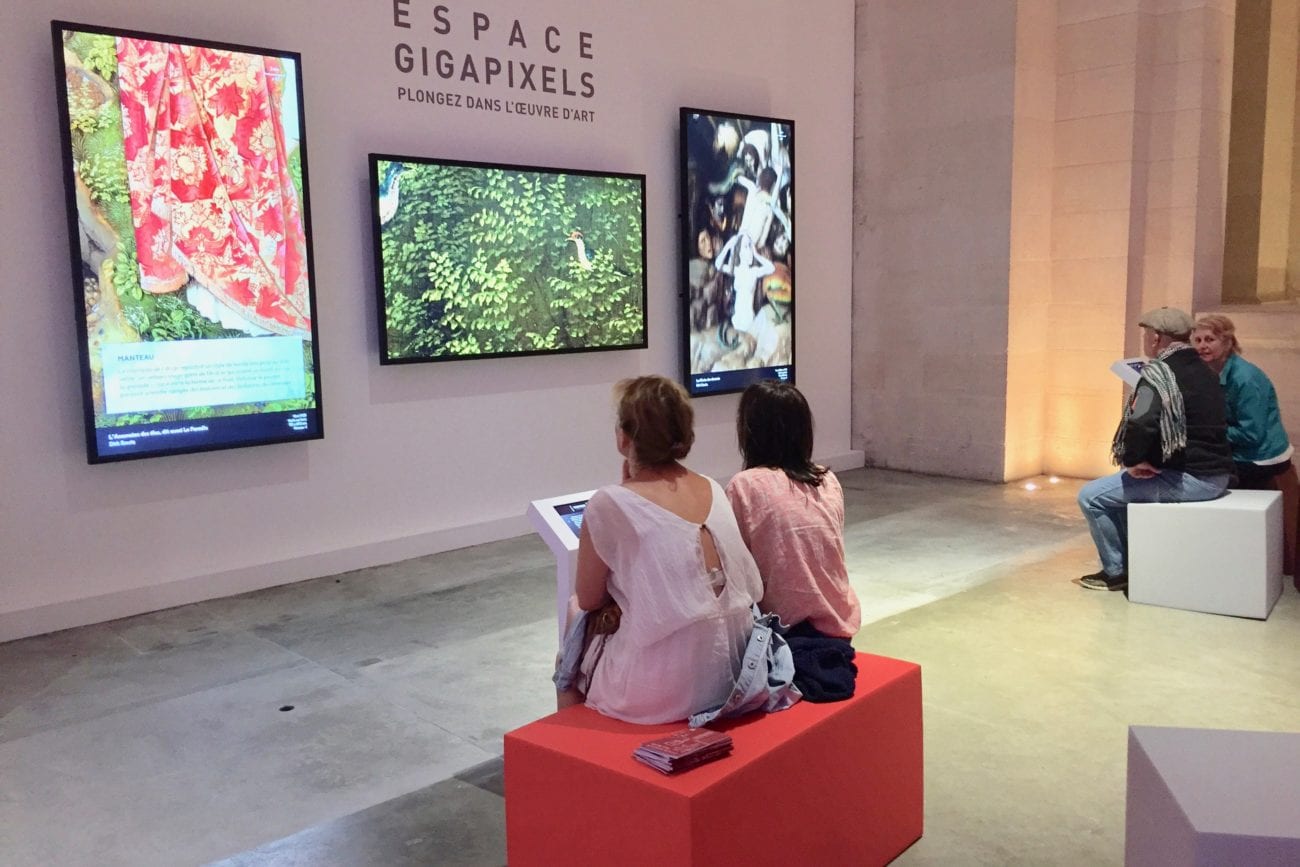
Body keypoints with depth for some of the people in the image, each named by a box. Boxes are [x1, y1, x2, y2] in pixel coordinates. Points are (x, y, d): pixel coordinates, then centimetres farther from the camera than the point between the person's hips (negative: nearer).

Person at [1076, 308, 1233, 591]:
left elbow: (1140, 425, -30)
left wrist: (1132, 460, -12)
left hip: (1187, 478, -10)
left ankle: (1116, 572, 7)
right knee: (1122, 486, 28)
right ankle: (1133, 560, 31)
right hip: (1216, 473, 10)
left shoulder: (1159, 373, -15)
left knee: (1091, 495, -3)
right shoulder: (1204, 371, 15)